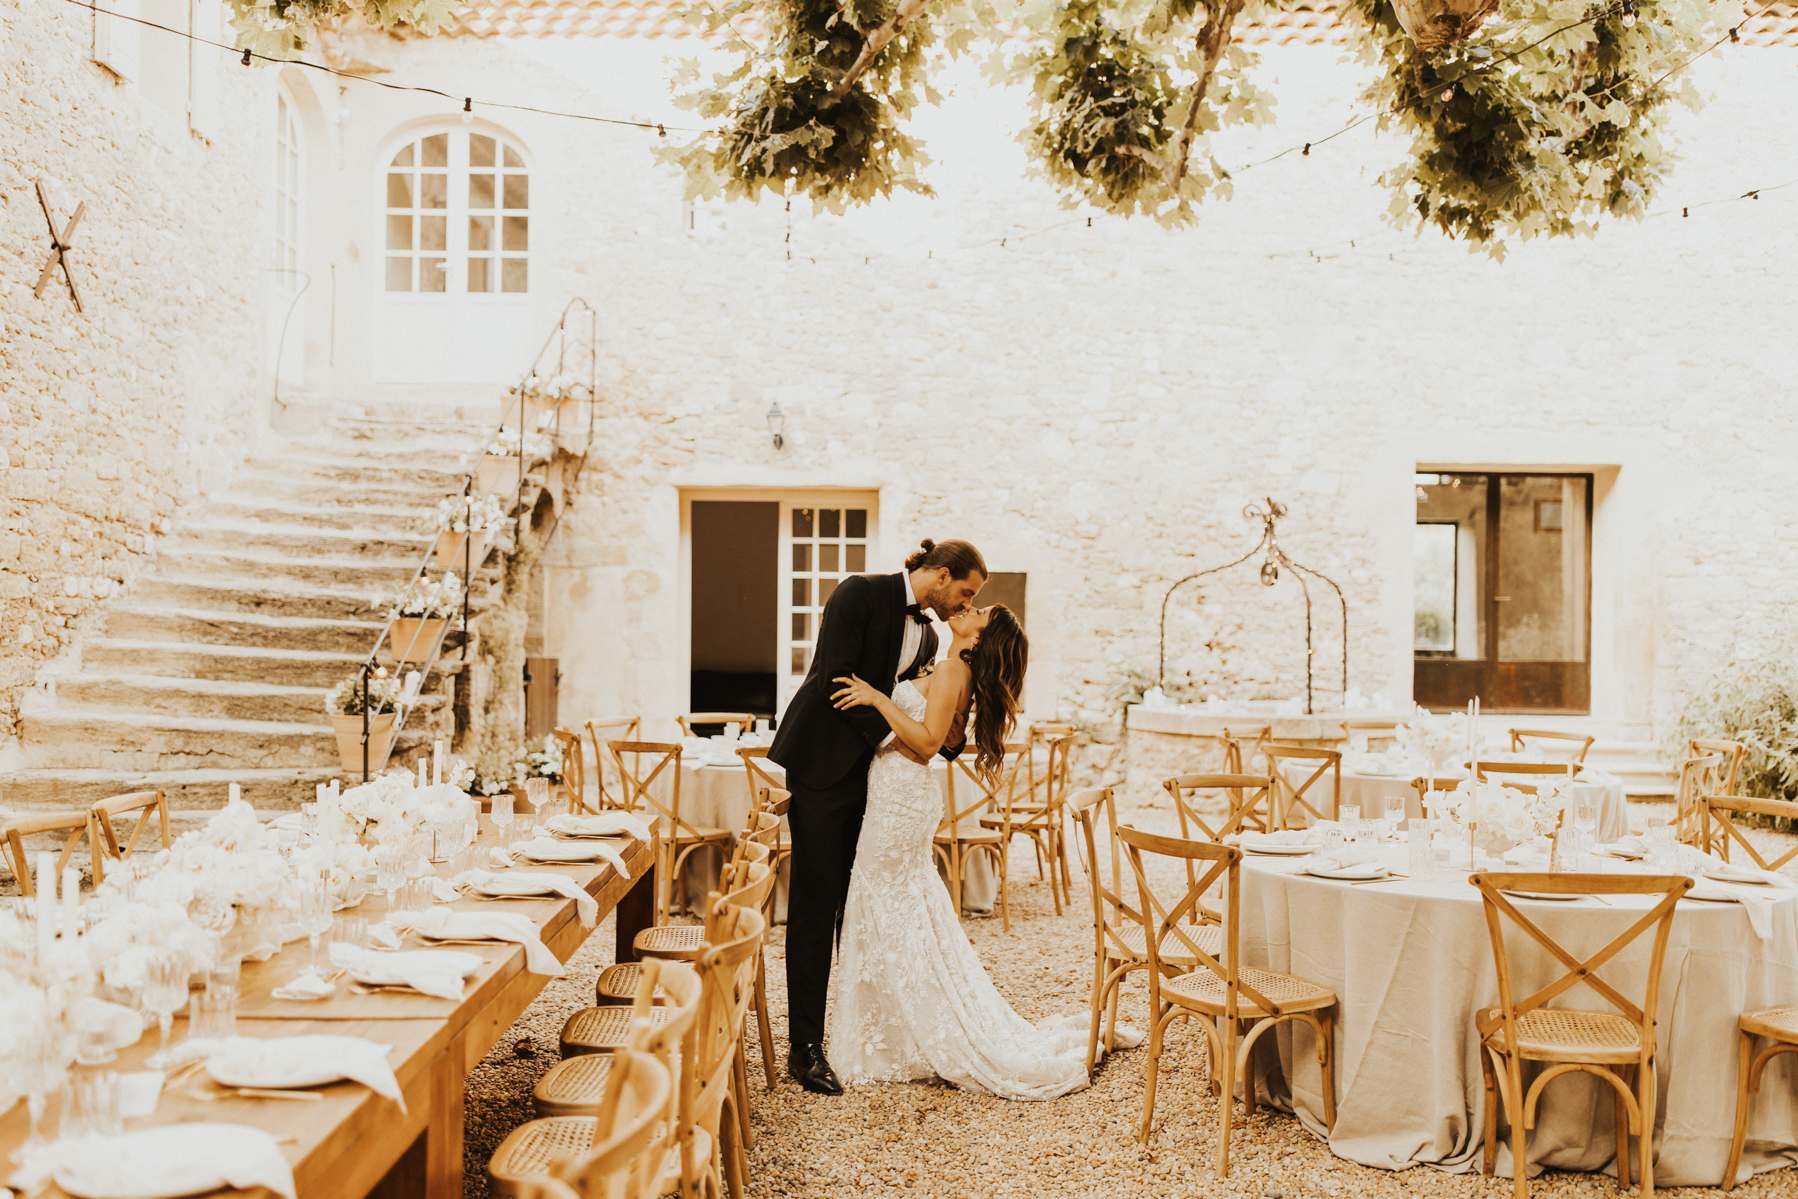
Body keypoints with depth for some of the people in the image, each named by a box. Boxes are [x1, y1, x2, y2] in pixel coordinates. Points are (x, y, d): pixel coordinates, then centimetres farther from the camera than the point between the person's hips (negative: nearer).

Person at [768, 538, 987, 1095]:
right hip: (821, 766, -7)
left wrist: (946, 739, -3)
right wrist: (892, 735, -19)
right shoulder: (861, 594, -11)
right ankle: (804, 1047, 0)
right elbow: (834, 679, -19)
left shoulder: (926, 636, 13)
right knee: (817, 902, -6)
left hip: (870, 773, 8)